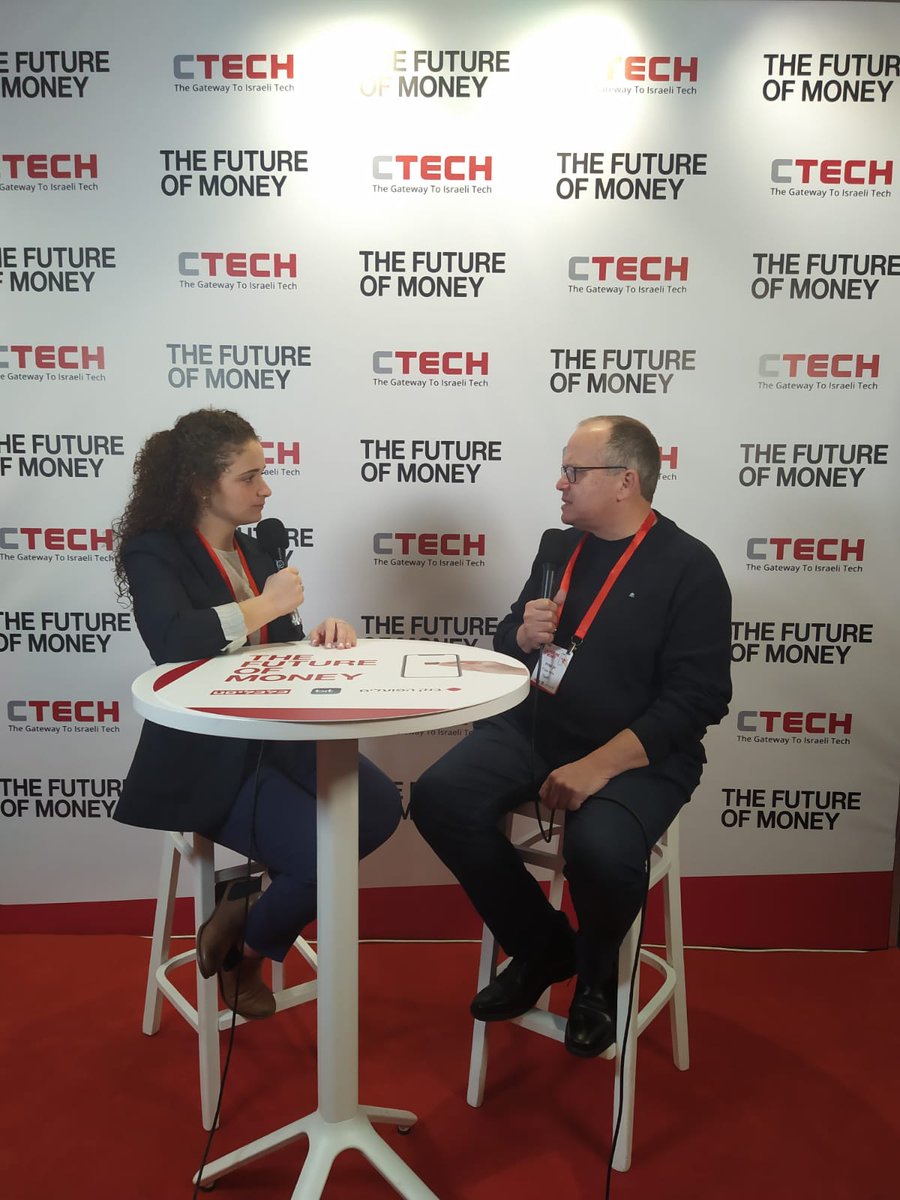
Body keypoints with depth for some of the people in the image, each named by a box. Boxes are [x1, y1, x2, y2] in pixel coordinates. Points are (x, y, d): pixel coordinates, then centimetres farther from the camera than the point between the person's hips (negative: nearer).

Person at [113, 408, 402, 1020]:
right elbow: (171, 641, -30)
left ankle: (251, 902, 7)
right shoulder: (154, 552, -10)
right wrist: (263, 605, -19)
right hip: (205, 757, -7)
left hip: (276, 735, 7)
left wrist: (319, 636, -9)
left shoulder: (256, 548, 12)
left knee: (381, 805, -15)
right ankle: (240, 946, 11)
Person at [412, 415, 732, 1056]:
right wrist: (523, 635, -4)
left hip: (637, 754, -5)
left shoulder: (689, 566, -6)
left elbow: (697, 697, -13)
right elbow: (507, 638, 22)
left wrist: (599, 765, -23)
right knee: (439, 799, -17)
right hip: (534, 730, 6)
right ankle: (543, 948, 7)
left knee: (599, 849, -33)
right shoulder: (563, 547, 12)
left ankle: (597, 972, 7)